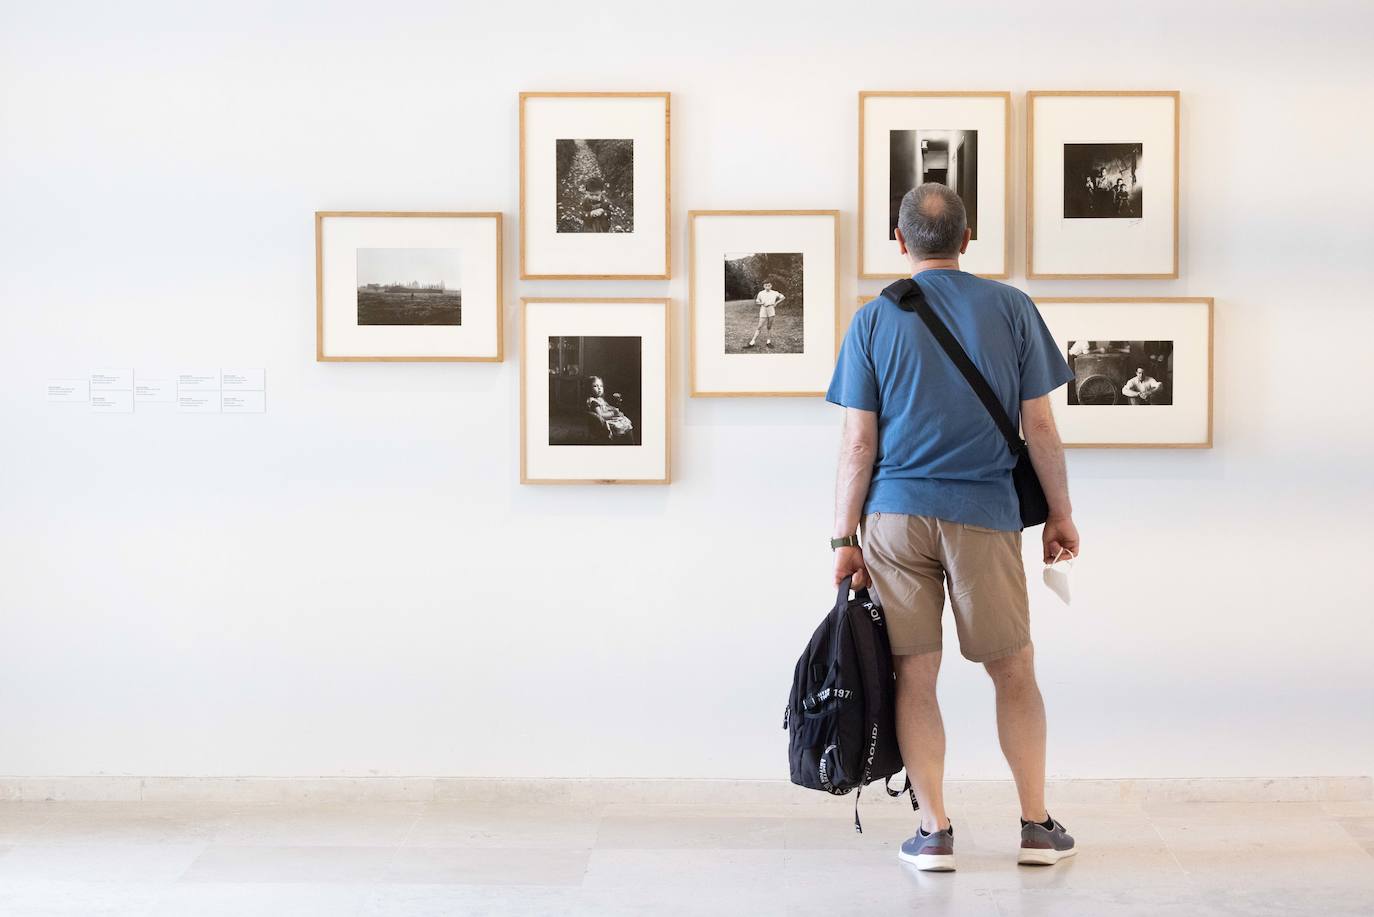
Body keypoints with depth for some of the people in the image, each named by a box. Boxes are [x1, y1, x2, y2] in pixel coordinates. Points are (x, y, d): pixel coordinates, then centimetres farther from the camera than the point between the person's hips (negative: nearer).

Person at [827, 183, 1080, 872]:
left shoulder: (873, 321, 2)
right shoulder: (1011, 308, 2)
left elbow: (858, 441, -1)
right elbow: (1039, 426, 1)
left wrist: (845, 539, 4)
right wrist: (1060, 514, 11)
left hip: (895, 516, 0)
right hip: (983, 516, 0)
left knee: (913, 677, 5)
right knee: (1014, 672, 11)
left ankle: (935, 833, 7)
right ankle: (1037, 826, 15)